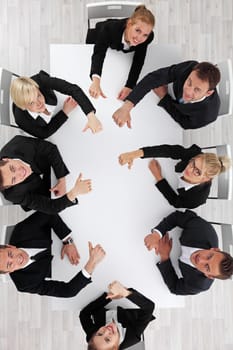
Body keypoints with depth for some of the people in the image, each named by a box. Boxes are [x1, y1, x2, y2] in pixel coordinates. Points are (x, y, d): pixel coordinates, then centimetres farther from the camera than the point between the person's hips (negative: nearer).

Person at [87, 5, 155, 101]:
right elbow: (99, 54, -60)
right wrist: (96, 81, -80)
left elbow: (138, 62, -35)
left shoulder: (148, 37, -41)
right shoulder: (110, 28, -49)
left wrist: (129, 86, -49)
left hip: (121, 48, 2)